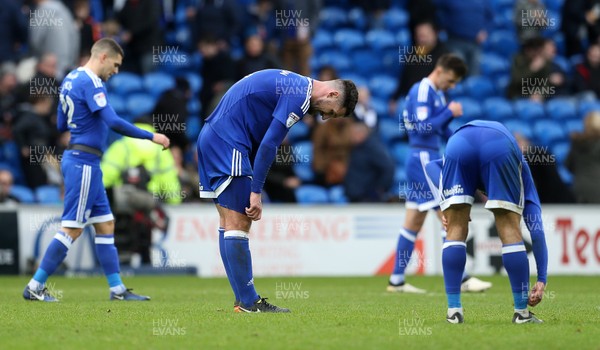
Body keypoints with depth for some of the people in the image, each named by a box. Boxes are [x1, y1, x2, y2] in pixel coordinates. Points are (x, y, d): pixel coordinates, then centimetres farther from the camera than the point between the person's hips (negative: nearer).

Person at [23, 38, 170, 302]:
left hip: (84, 163, 10)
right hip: (83, 162, -10)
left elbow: (61, 124, 21)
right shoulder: (90, 82, -15)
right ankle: (35, 287, -4)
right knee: (72, 228, -7)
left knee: (105, 225, 10)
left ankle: (117, 289, 11)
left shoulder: (71, 79, 14)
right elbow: (113, 122, -24)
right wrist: (151, 137, -19)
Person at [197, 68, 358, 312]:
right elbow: (268, 144, -18)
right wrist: (256, 192, -14)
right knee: (238, 224, -8)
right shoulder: (299, 96, -14)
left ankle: (244, 300, 12)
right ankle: (248, 302, -7)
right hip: (227, 143, -11)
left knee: (229, 223, 10)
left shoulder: (292, 85, 17)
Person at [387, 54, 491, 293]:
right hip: (424, 159, -10)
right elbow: (424, 127, -22)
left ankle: (396, 280, 11)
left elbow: (442, 131, 22)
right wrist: (450, 113, -15)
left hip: (429, 159, 10)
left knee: (414, 221, 9)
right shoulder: (422, 91, -13)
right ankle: (461, 279, -11)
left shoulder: (436, 94, 17)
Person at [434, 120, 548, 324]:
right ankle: (521, 312, 14)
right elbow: (536, 228, 30)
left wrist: (443, 208, 19)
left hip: (459, 141, 2)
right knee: (510, 230, 10)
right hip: (500, 146, -2)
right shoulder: (522, 171, 38)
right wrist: (541, 280, 32)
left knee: (455, 230, 12)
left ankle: (453, 311, 9)